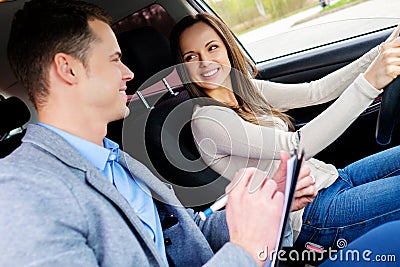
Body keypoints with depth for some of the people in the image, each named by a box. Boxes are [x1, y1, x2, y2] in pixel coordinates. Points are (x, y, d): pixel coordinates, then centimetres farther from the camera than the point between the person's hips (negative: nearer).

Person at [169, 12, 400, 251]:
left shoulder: (248, 89, 7)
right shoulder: (206, 119, -19)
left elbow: (316, 92, 7)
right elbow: (296, 146, -27)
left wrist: (380, 52, -2)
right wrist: (369, 82, -33)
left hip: (331, 177, 8)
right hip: (312, 215, -8)